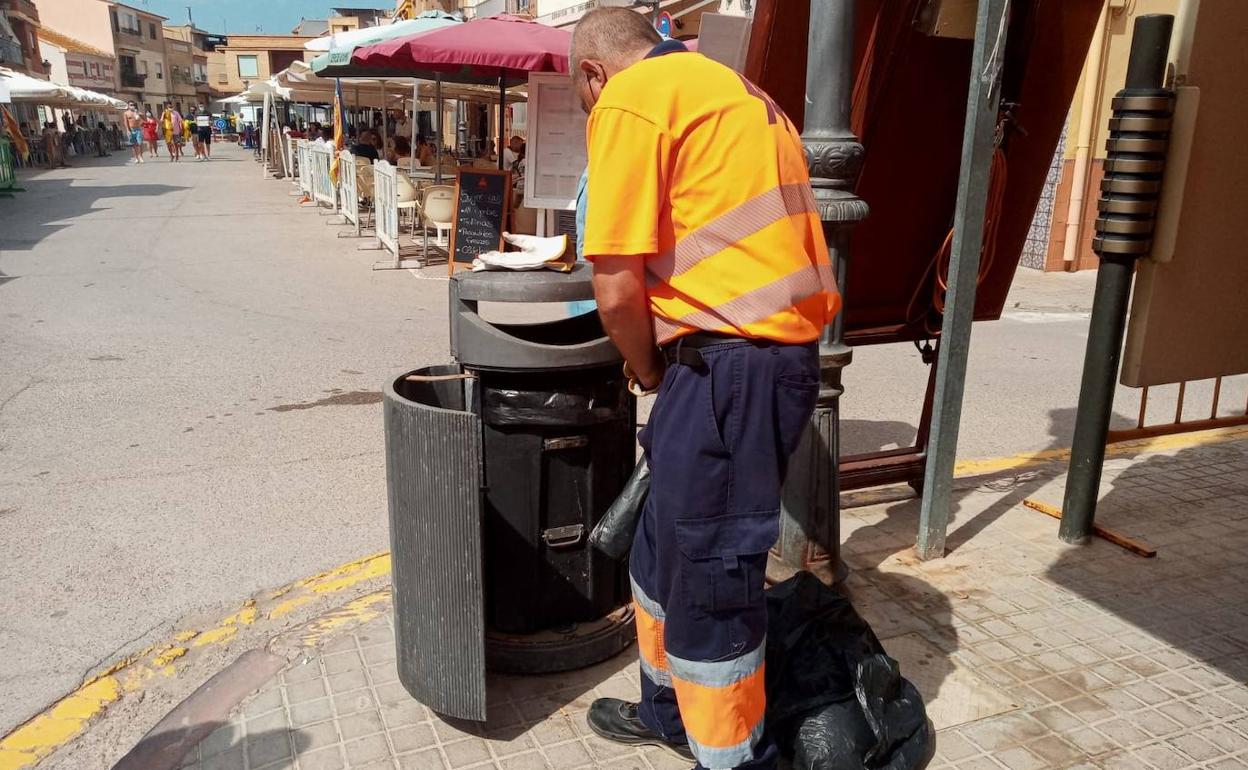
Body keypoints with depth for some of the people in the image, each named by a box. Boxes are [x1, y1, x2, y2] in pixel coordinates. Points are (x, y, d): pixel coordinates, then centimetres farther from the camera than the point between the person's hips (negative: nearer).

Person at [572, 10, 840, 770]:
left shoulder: (630, 97, -6)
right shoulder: (730, 88, 22)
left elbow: (618, 290, -13)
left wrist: (647, 369, 6)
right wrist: (670, 365, 22)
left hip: (731, 361, -10)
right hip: (783, 349, 10)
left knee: (707, 572, 3)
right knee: (669, 543, 22)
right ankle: (671, 709, 41)